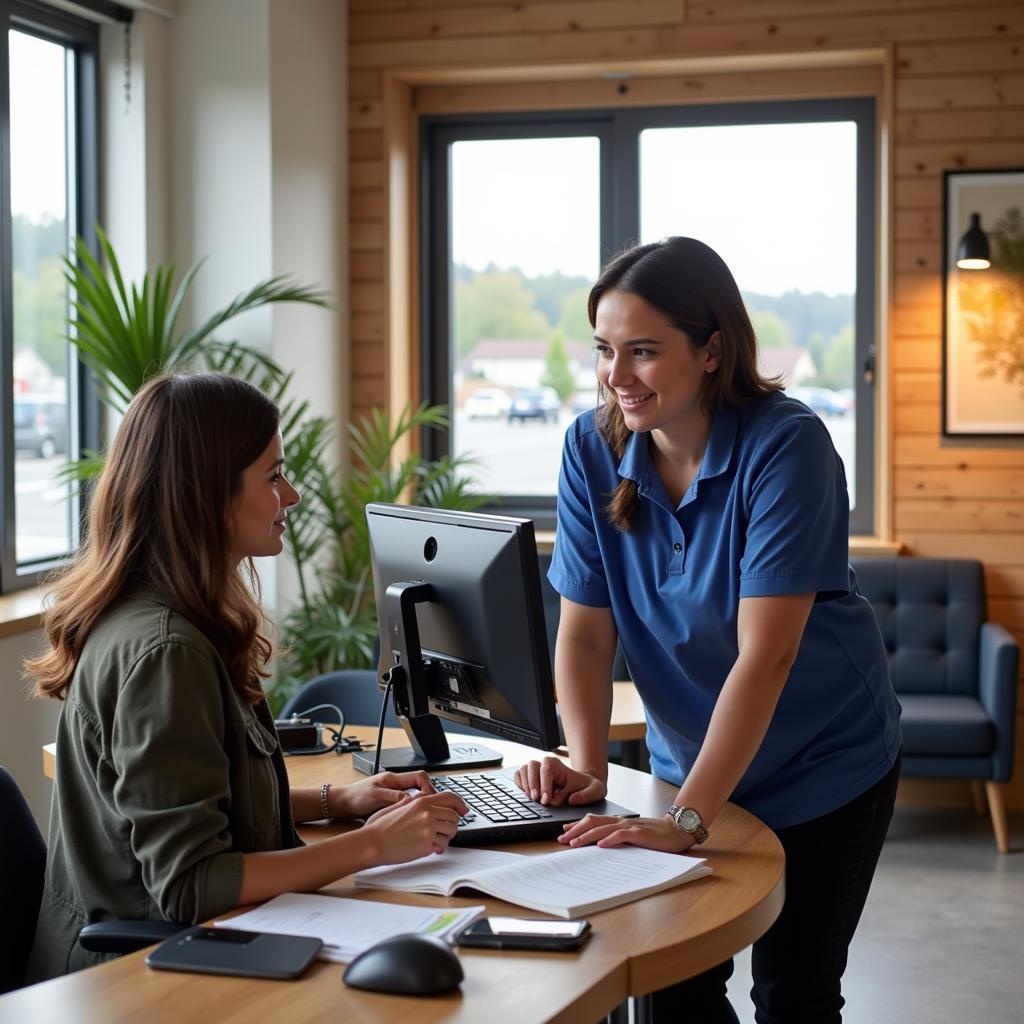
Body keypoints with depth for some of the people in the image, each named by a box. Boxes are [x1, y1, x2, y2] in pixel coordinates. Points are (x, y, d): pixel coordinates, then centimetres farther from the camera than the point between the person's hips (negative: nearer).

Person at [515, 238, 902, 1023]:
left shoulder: (786, 445, -26)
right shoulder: (593, 447, -12)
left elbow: (766, 653, -31)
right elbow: (585, 632, -10)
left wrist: (687, 819, -37)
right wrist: (586, 767, -26)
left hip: (823, 773, -4)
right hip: (692, 765, 4)